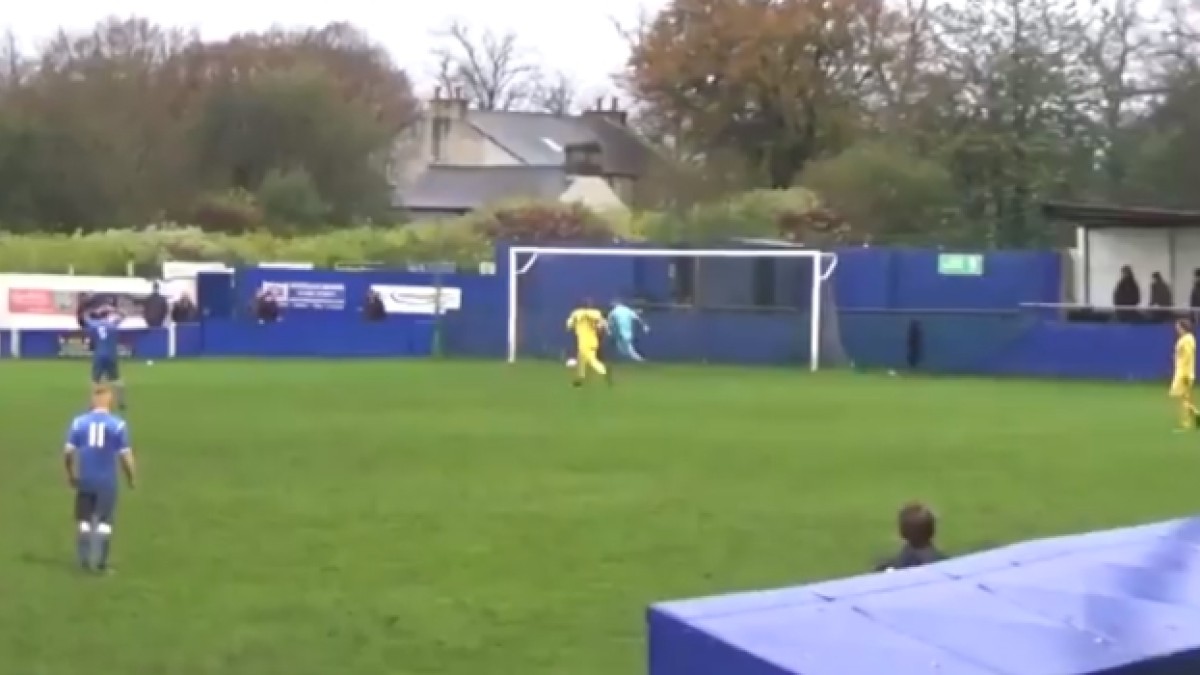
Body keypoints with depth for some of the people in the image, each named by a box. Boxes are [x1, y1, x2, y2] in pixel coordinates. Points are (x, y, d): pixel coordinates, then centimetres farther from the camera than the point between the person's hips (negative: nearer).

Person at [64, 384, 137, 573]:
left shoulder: (79, 422, -2)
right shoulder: (118, 424, -8)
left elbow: (69, 452, -3)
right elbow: (125, 456, -9)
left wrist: (71, 474, 14)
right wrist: (131, 478, 7)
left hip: (85, 480, 2)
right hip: (107, 481, -2)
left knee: (84, 521, 16)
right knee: (104, 523, 7)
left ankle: (84, 560, 17)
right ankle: (100, 562, 6)